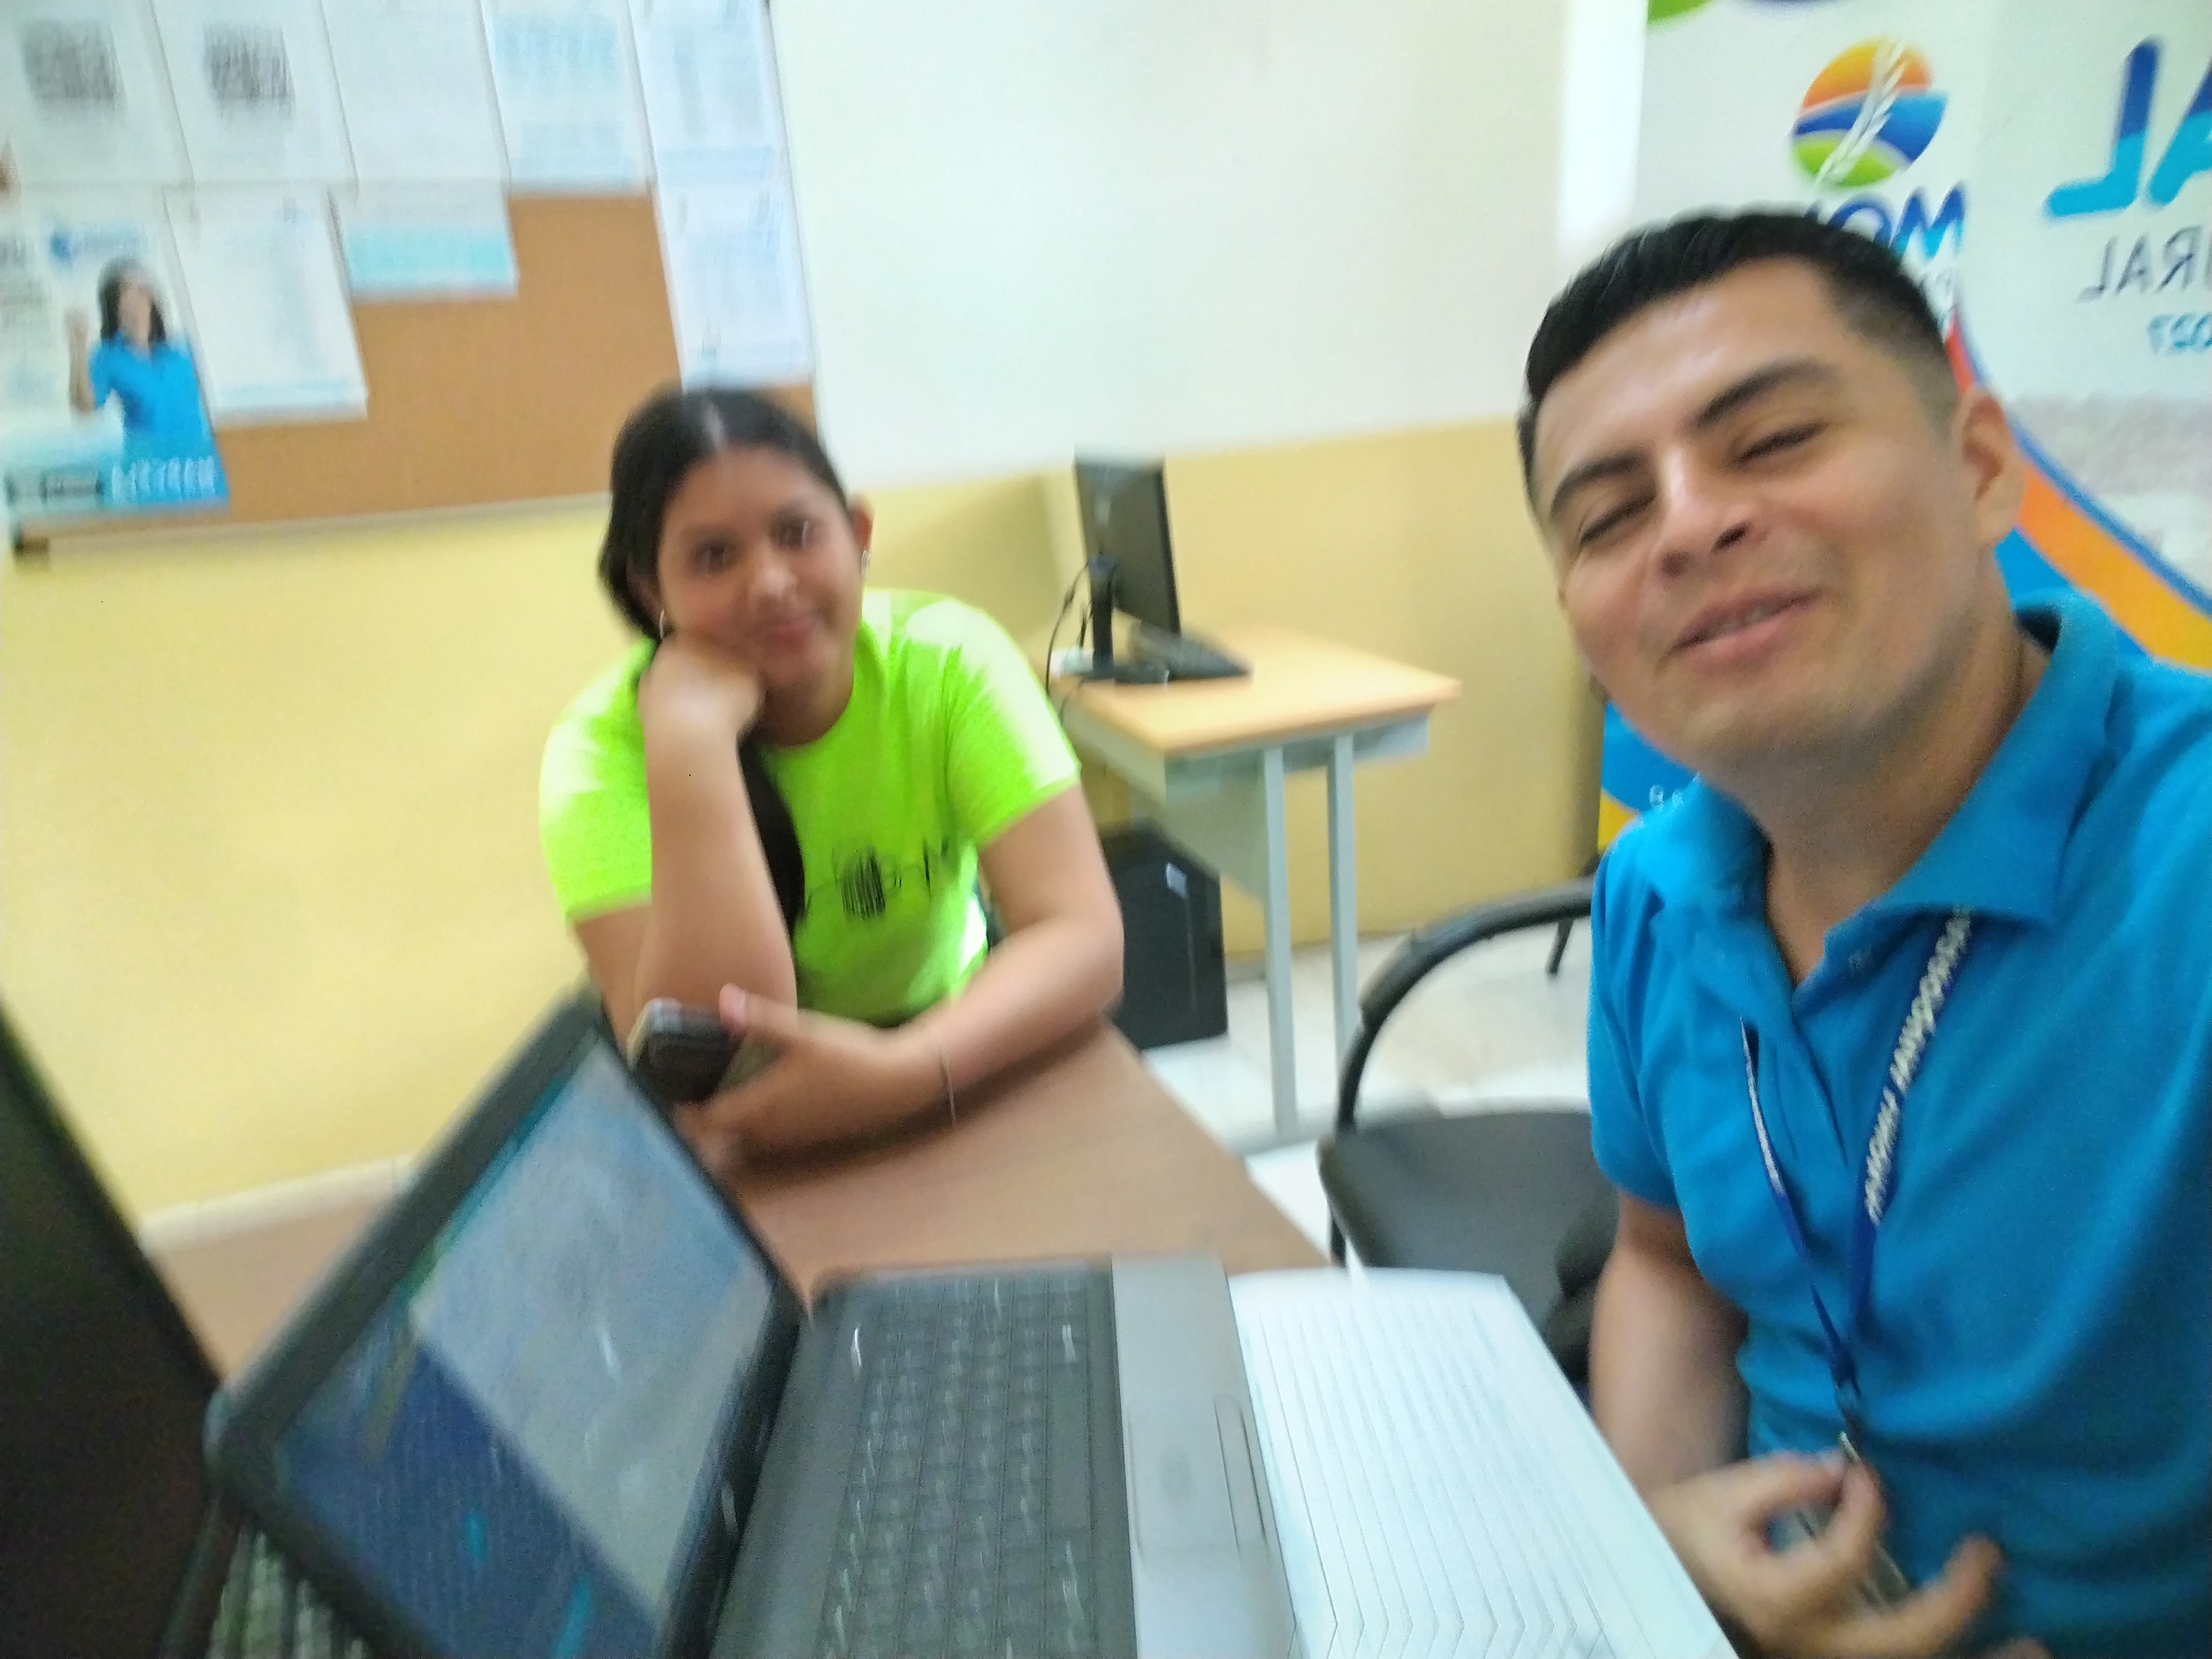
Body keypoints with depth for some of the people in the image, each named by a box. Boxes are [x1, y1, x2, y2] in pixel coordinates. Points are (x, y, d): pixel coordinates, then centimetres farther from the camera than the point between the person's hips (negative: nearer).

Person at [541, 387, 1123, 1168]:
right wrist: (690, 741, -34)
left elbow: (1085, 938, -25)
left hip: (948, 1045, 1)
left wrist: (905, 1072, -41)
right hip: (748, 1127, -1)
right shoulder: (604, 747, -20)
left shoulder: (949, 658, -19)